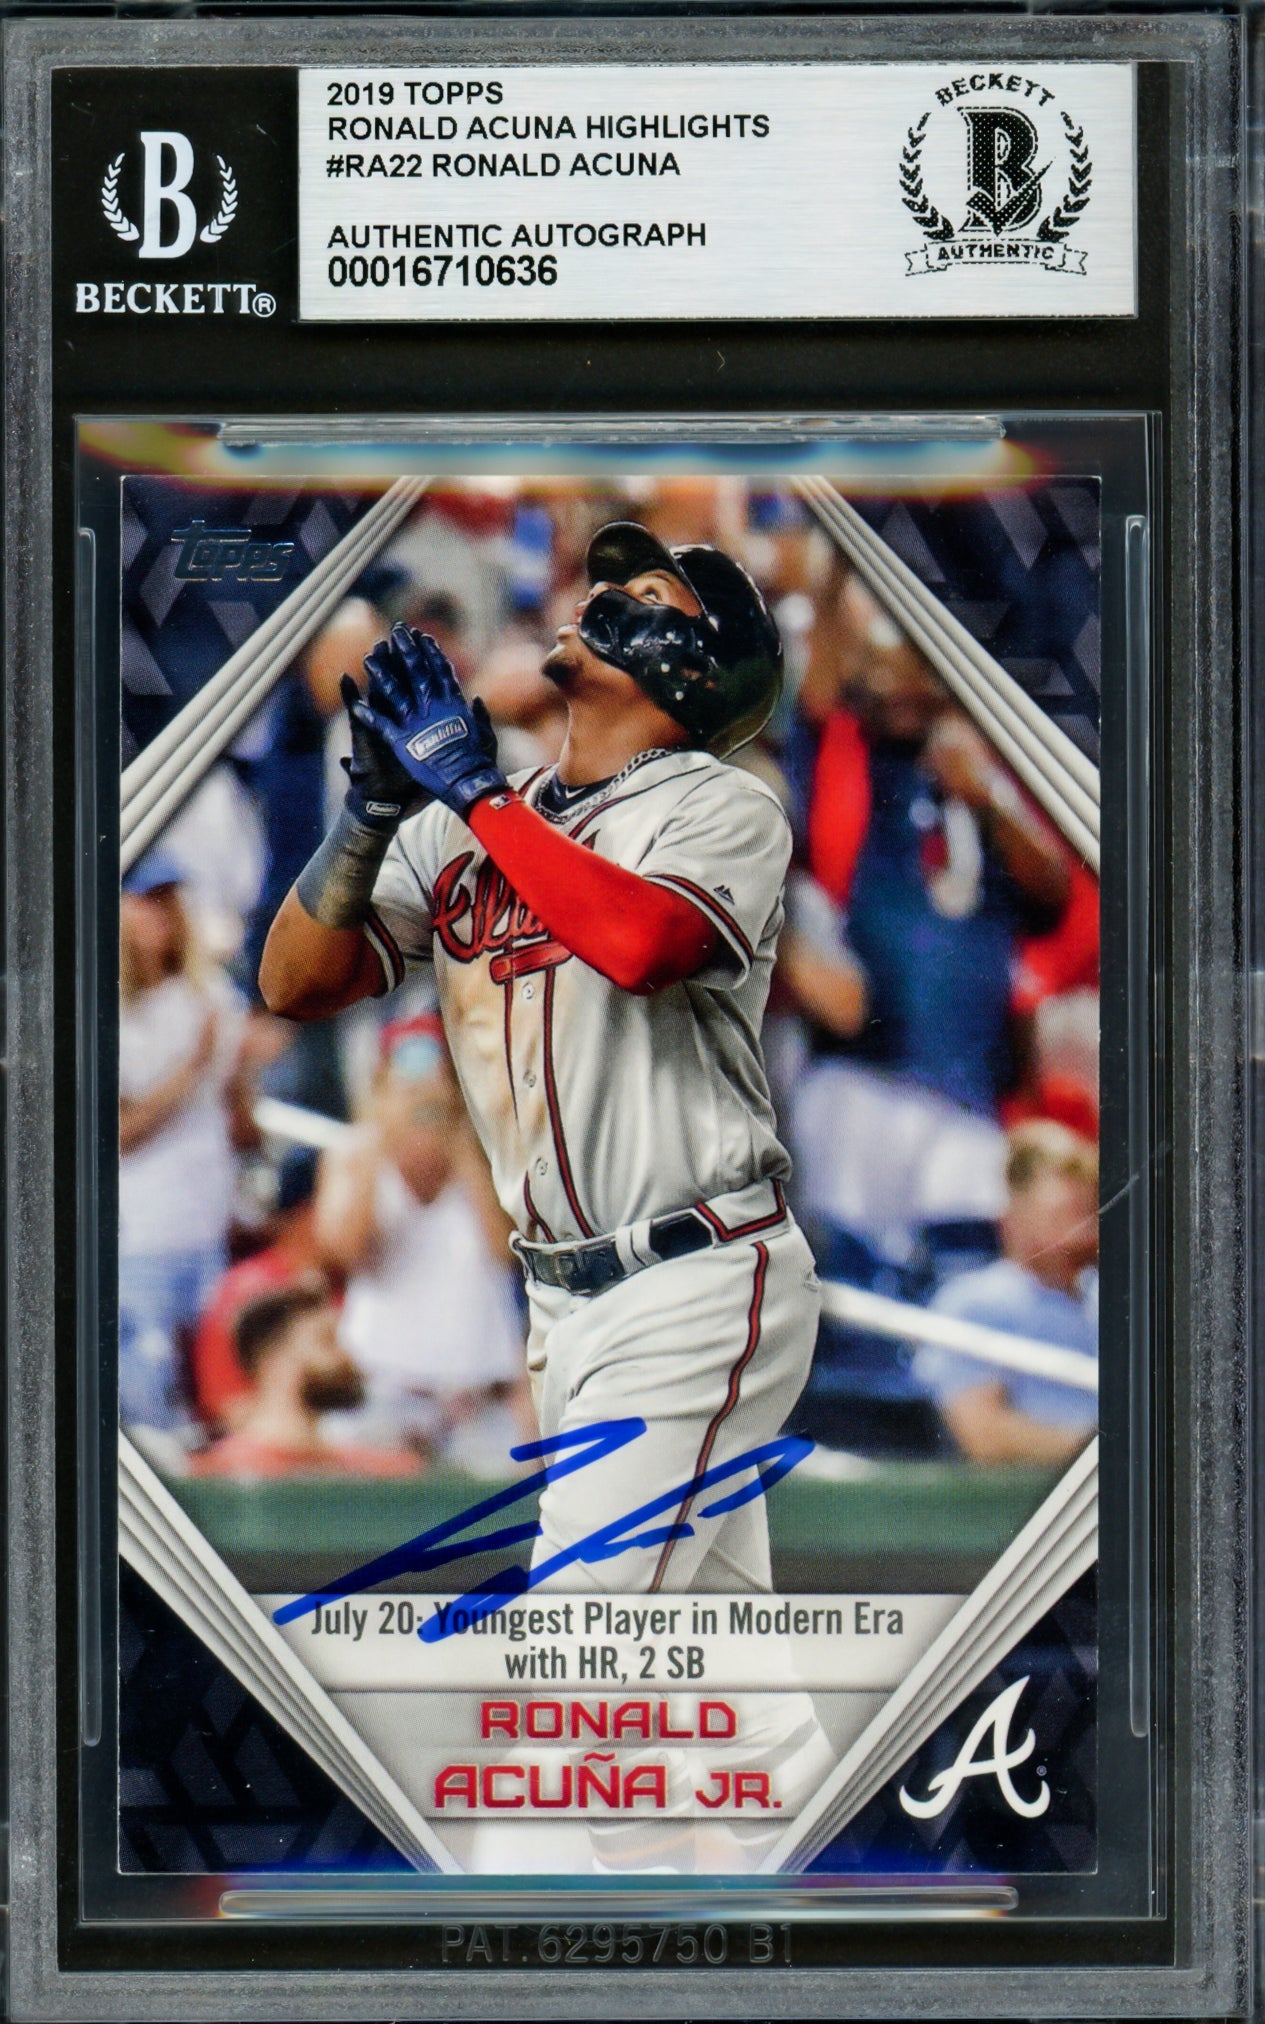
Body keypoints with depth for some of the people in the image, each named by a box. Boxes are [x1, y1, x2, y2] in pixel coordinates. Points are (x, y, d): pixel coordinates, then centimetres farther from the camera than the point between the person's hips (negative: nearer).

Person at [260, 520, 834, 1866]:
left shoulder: (721, 807, -6)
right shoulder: (467, 829, 13)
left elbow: (636, 937, -28)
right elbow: (295, 984, 6)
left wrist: (477, 792, -20)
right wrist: (372, 810, -9)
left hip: (701, 1288, -7)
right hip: (567, 1302, 7)